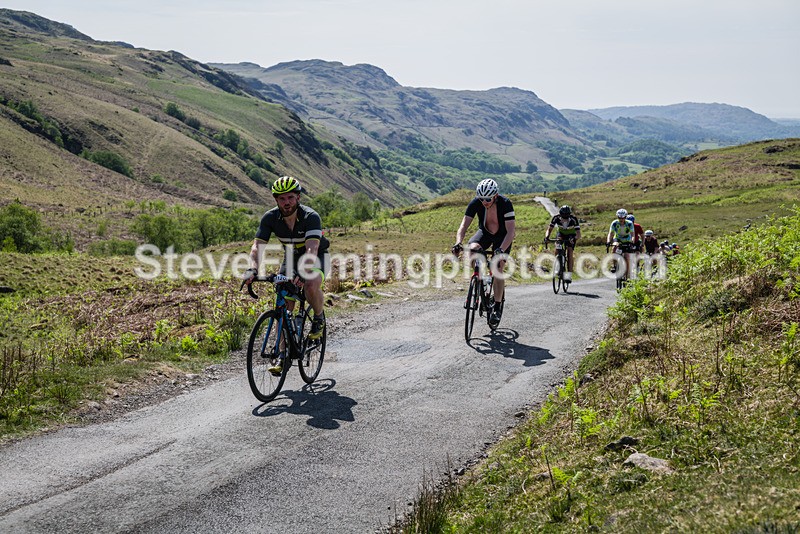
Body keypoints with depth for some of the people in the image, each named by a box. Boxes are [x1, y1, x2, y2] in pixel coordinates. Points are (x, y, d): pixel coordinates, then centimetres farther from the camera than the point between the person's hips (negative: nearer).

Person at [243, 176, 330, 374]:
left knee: (311, 286, -35)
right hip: (291, 258, 4)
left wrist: (303, 273, -60)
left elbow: (312, 249, -43)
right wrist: (252, 269, -44)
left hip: (316, 258, -4)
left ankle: (319, 318, -4)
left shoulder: (311, 217, -31)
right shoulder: (270, 218, -19)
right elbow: (257, 245, -24)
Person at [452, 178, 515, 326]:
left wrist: (501, 250, -51)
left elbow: (511, 231, -37)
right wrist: (458, 242, -46)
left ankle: (497, 308, -4)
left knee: (497, 269, -16)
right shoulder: (476, 203, -25)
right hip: (485, 232, 3)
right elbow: (464, 225, -27)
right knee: (472, 249, -29)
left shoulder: (505, 204, -32)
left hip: (503, 236, -3)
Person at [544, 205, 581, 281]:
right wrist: (546, 237, -44)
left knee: (570, 251, -20)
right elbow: (549, 229, -24)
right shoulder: (556, 218, -29)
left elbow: (578, 234, -37)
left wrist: (574, 239, -58)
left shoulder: (573, 220, -34)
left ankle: (569, 274, -19)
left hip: (571, 235, -2)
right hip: (561, 233, 2)